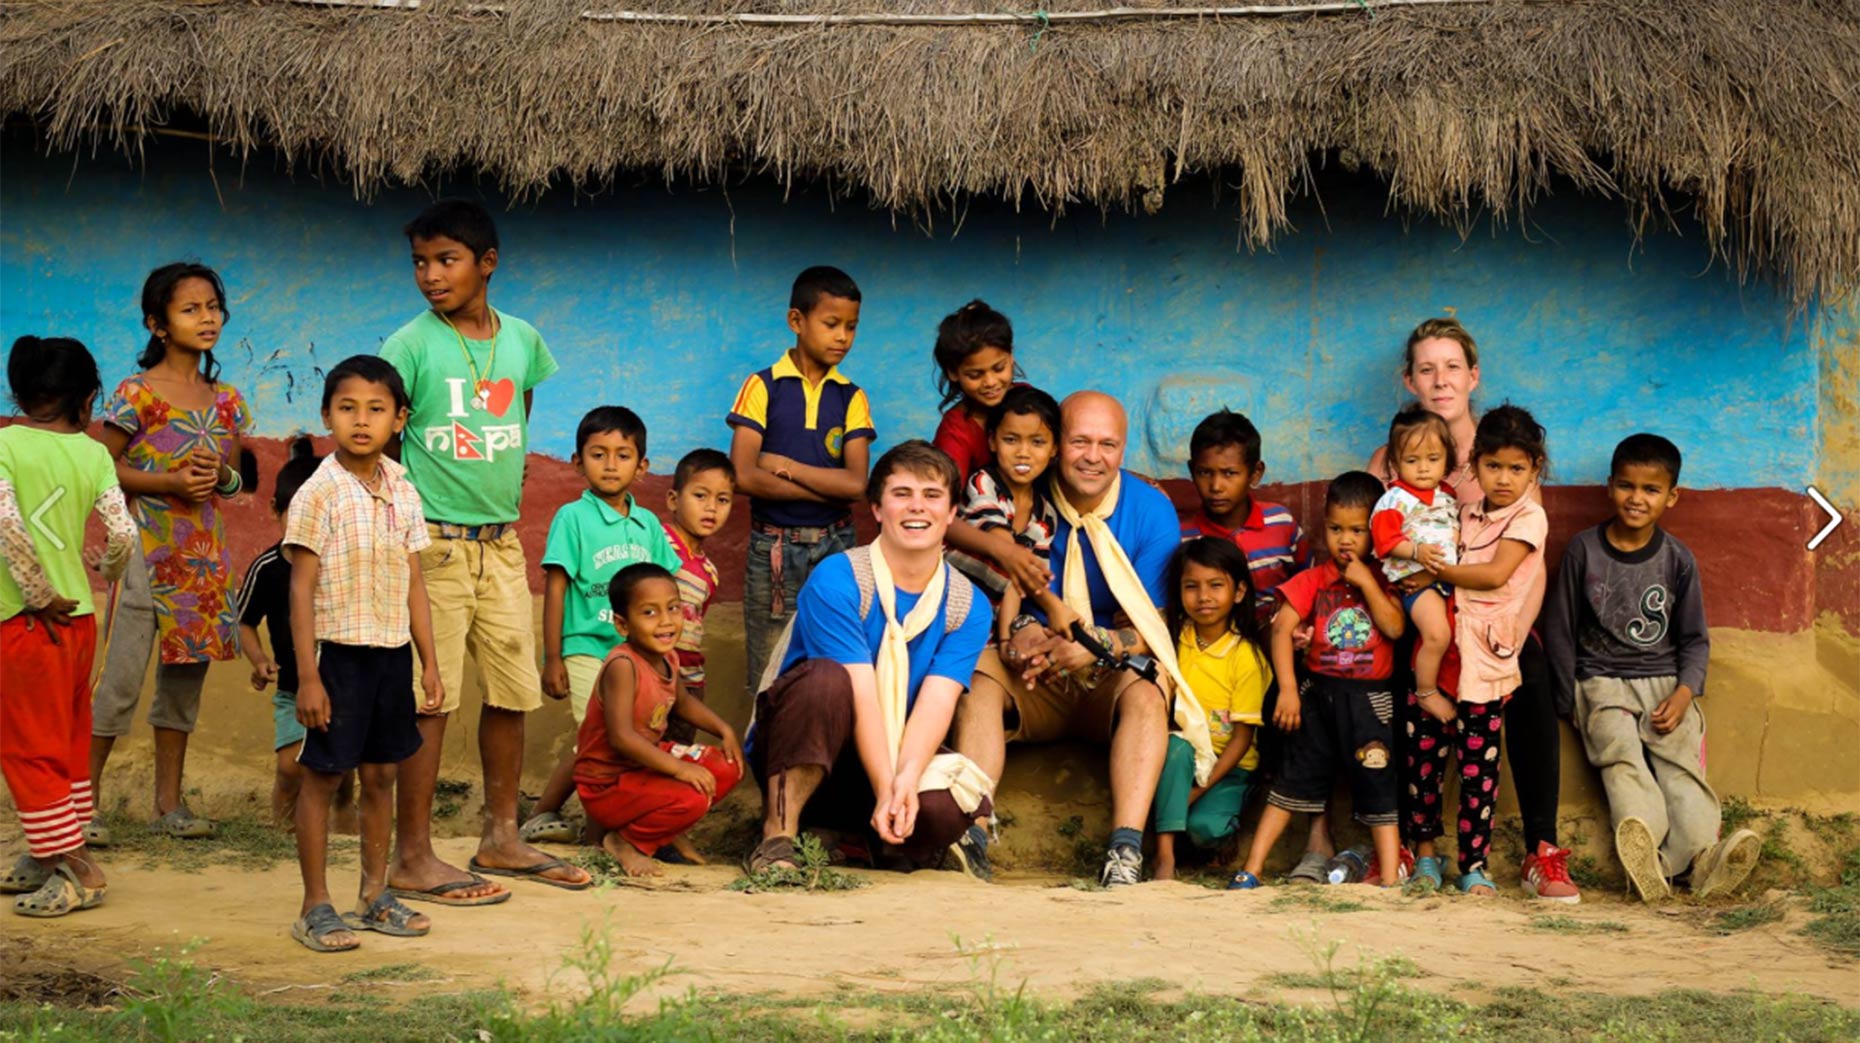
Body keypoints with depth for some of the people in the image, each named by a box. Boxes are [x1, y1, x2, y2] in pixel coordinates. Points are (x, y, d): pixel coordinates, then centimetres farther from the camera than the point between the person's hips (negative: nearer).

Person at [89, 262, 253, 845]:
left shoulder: (226, 400, 9)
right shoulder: (138, 394, -8)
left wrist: (221, 475, -5)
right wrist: (170, 481, -16)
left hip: (205, 551, 6)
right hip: (148, 548, -6)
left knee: (186, 675, 10)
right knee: (121, 680, -7)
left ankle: (169, 803, 19)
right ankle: (85, 801, 2)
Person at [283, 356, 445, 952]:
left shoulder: (403, 493, 7)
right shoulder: (319, 494, -9)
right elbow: (301, 589, -10)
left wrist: (429, 664, 10)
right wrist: (307, 675, -14)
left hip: (393, 652, 5)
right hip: (338, 651, -5)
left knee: (381, 775, 12)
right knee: (321, 776, 2)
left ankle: (375, 896, 23)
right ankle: (315, 908, 9)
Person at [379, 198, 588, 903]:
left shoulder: (521, 340, 8)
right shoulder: (410, 346, -7)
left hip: (502, 541, 5)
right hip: (434, 544, -5)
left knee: (513, 692, 11)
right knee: (431, 699, -5)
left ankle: (501, 837, 25)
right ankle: (413, 858, 2)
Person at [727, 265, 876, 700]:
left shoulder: (851, 398, 4)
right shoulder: (763, 387, -2)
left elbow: (856, 482, -8)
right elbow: (744, 476, -14)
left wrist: (787, 467, -13)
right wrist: (828, 486, -11)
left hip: (834, 547, 2)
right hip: (772, 546, -2)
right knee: (770, 675, 3)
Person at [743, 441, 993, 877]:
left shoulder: (967, 607, 0)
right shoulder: (836, 580, -14)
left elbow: (937, 702, -14)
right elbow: (861, 695, -22)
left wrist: (907, 778, -31)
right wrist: (886, 787, -30)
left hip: (903, 757, 4)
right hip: (795, 758, -3)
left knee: (949, 808, -30)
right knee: (825, 678, -35)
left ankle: (882, 841, 6)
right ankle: (777, 837, -24)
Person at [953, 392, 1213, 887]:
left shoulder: (1151, 510, -4)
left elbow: (1150, 628, -6)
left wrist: (1097, 646, -27)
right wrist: (1018, 633, -26)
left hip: (1112, 683, -1)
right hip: (1034, 686, 1)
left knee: (1146, 689, -34)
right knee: (980, 666, -30)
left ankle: (1126, 850, -46)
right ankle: (970, 830, -43)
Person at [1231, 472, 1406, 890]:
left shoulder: (1382, 580, 2)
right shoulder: (1314, 580, 2)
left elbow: (1394, 628, -12)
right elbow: (1281, 629, -6)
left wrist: (1367, 583, -15)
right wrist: (1287, 688, -14)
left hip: (1369, 699, -1)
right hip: (1318, 693, 1)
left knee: (1378, 786, -1)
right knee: (1295, 778, 6)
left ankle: (1390, 880, 3)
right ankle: (1251, 869, 9)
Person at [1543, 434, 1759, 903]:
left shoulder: (1677, 559, 5)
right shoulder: (1584, 550, 2)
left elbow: (1694, 639, 10)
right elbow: (1560, 629, 7)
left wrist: (1684, 693, -8)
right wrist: (1568, 702, 2)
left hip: (1665, 681, 1)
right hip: (1602, 682, -1)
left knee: (1681, 762, -24)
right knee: (1622, 758, -28)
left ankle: (1703, 854, -42)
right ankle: (1645, 850, -50)